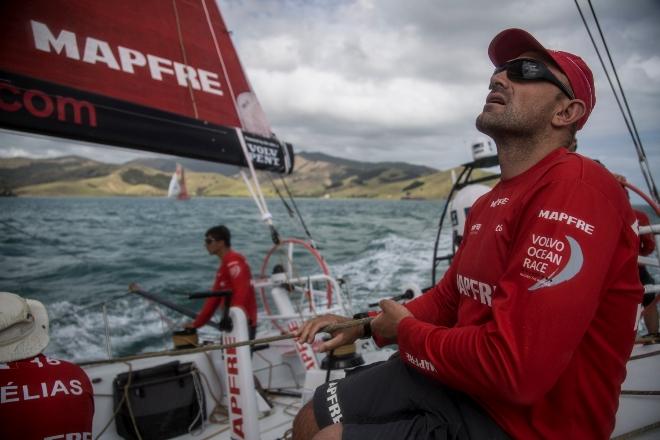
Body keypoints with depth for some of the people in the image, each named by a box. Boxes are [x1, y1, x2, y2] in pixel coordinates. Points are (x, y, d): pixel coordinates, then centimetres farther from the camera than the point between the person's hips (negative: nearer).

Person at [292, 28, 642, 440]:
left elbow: (514, 371, -32)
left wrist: (407, 331, -13)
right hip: (457, 381, 9)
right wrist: (365, 325, 4)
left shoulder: (577, 189, -24)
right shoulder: (489, 203, 10)